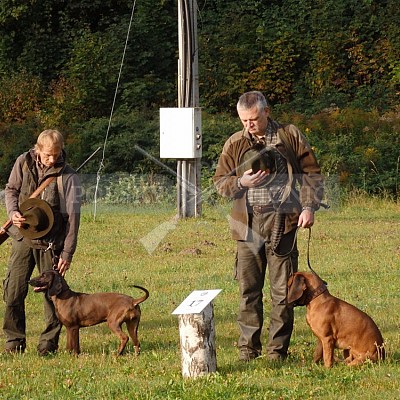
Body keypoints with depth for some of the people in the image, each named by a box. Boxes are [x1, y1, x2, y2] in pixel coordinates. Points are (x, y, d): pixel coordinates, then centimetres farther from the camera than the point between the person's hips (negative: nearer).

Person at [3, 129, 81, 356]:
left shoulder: (68, 177, -10)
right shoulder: (24, 163, -1)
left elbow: (73, 216, -10)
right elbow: (11, 190, 12)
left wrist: (67, 252, -13)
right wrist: (13, 212, -11)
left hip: (50, 243, -3)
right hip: (23, 237, 3)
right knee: (13, 292, 1)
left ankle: (49, 343, 12)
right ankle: (14, 342, 13)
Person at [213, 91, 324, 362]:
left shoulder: (290, 136, 7)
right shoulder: (235, 144, 11)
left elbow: (312, 173, 9)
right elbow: (220, 183, 12)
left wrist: (309, 207, -3)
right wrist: (241, 182, -9)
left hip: (282, 223, -2)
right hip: (247, 225, 2)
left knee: (283, 290, -1)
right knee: (249, 289, 2)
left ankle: (279, 348, 5)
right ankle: (248, 347, 9)